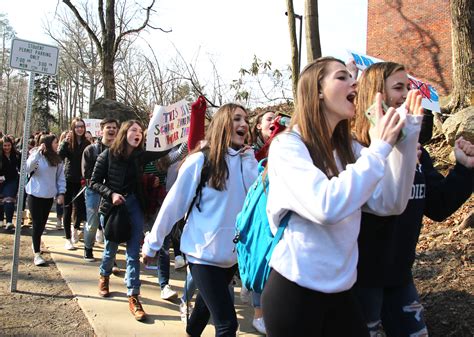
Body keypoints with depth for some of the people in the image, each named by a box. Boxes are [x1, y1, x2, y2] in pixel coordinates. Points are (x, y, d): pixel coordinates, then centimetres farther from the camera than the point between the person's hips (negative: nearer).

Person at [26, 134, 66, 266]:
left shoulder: (57, 159, 4)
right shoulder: (36, 155, -8)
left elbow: (60, 177, 7)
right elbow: (28, 169, -25)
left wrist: (61, 193, -1)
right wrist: (38, 152, -28)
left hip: (49, 196, 4)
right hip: (35, 194, -4)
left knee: (42, 223, 14)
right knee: (37, 223, -4)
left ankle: (36, 244, 36)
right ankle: (37, 254, 0)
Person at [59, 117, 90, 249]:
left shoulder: (87, 143, 3)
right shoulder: (68, 142, -2)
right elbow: (60, 156, -18)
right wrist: (65, 141, -24)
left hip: (81, 181, 2)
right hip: (69, 180, -1)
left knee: (81, 207, 0)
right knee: (68, 209, 4)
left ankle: (75, 228, 31)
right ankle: (68, 239, 14)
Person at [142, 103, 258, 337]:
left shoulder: (245, 160, 4)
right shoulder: (201, 160, -12)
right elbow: (173, 203, -7)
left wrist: (248, 157, -13)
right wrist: (152, 243, -3)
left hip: (232, 252, 6)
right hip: (204, 252, -6)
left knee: (207, 304, 25)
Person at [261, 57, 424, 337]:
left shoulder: (349, 149, 6)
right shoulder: (287, 145, -15)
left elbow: (391, 204, -2)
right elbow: (326, 207, -29)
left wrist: (407, 136, -8)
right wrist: (379, 148, -22)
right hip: (295, 290, -6)